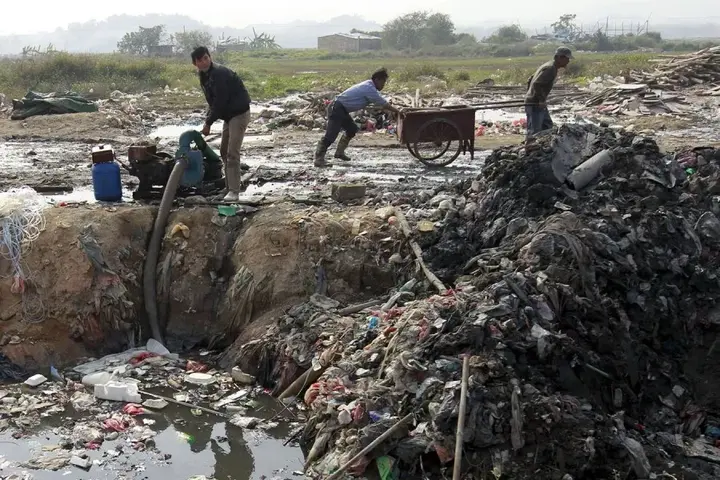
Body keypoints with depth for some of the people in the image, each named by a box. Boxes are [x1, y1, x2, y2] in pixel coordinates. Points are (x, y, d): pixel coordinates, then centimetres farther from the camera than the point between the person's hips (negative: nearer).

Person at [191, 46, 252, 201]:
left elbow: (220, 101, -25)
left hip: (239, 113, -10)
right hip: (228, 115, 10)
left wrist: (209, 122, -18)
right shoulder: (204, 75, 8)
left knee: (232, 152, -14)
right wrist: (208, 119, 0)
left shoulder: (220, 73, -22)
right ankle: (230, 186, 30)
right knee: (224, 151, 17)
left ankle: (234, 191, -12)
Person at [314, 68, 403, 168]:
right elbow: (384, 104, -10)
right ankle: (319, 159, -18)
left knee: (352, 129, 20)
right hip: (337, 109, -11)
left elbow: (382, 104, 27)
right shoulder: (370, 89, -15)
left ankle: (339, 152, 25)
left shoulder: (369, 86, 15)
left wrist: (394, 110, 26)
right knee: (331, 135, -16)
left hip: (341, 110, 11)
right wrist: (397, 111, 1)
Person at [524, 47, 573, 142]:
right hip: (535, 105, -11)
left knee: (547, 126, 17)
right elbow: (536, 84, -29)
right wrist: (542, 100, -22)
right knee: (534, 132, -10)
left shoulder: (548, 66, 14)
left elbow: (530, 80, 20)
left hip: (538, 104, 11)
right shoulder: (551, 69, -18)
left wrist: (530, 94, 20)